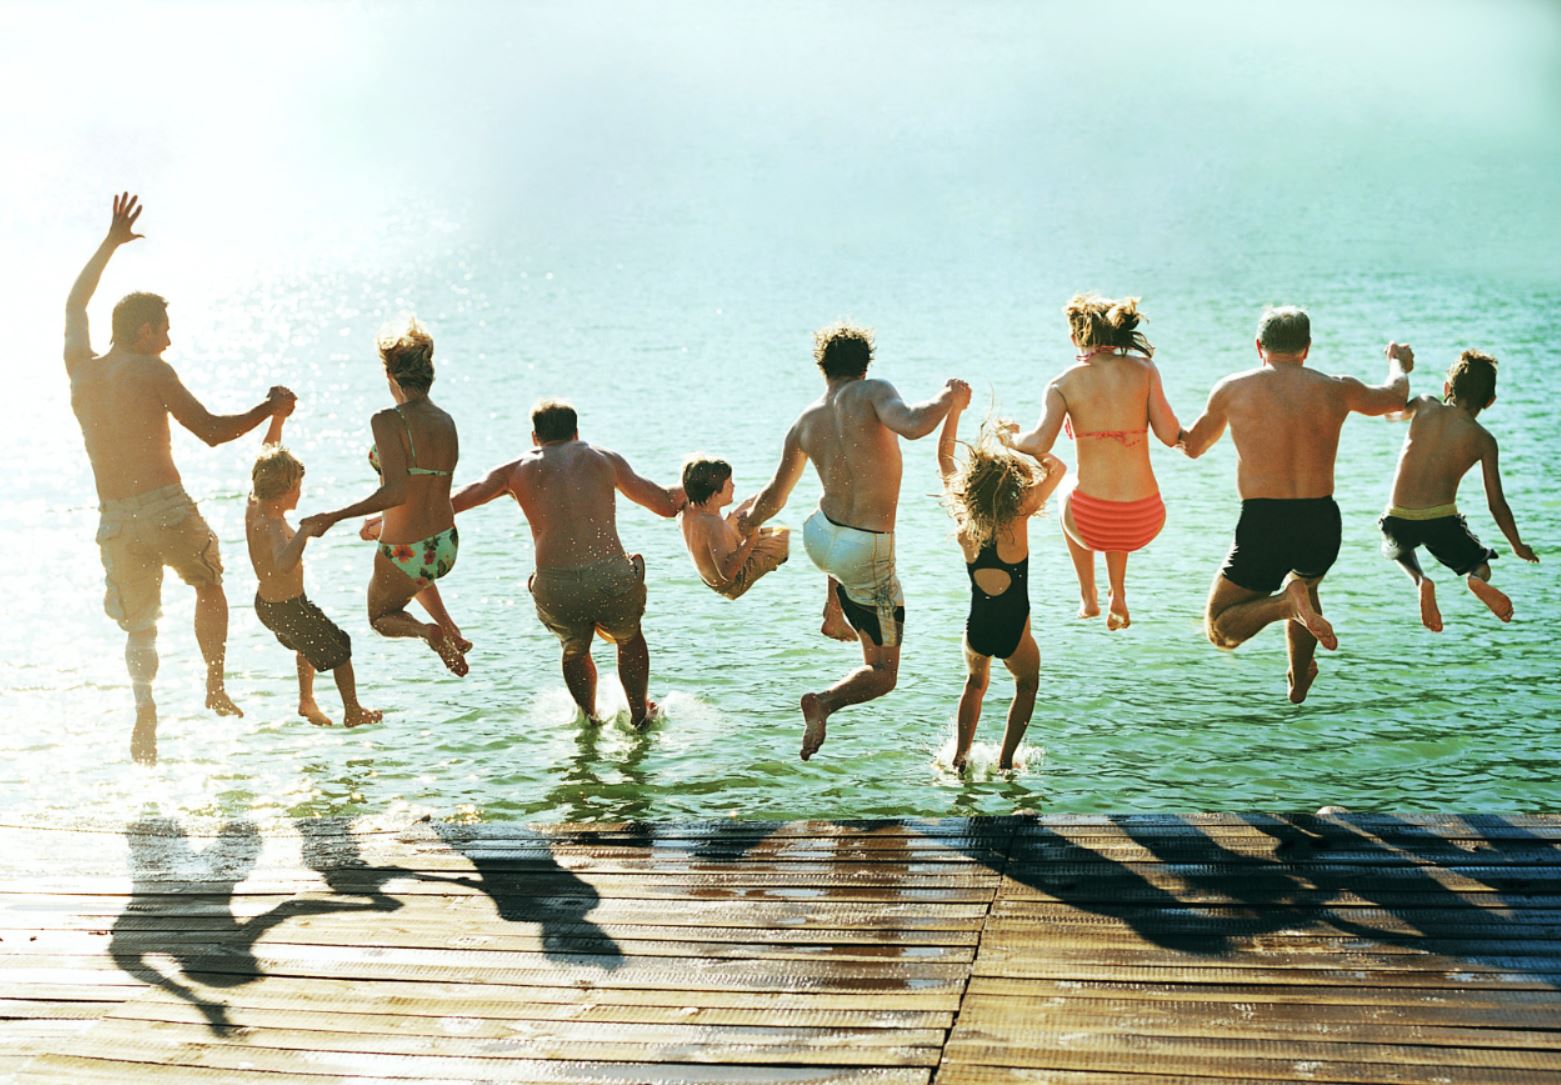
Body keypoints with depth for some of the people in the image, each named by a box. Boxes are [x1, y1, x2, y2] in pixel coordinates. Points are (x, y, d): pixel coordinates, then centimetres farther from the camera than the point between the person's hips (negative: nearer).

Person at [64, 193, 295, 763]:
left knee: (139, 624, 14)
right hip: (166, 506, -4)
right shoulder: (151, 371, -5)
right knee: (209, 585, 23)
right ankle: (215, 687, 21)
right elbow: (212, 431, -8)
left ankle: (144, 703, -11)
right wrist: (269, 408, 4)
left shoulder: (80, 370, 10)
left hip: (115, 519, 4)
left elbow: (75, 304, 28)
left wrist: (111, 243, 35)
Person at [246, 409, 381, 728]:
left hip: (264, 603, 9)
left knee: (309, 642, 34)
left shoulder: (253, 506, -9)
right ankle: (353, 712, 28)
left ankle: (307, 701, 46)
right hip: (290, 608, -9)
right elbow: (284, 564, -54)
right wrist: (305, 530, -61)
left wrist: (278, 418, -2)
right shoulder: (274, 526, -33)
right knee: (339, 647, 14)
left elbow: (266, 458, 3)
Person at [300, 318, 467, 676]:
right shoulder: (447, 423, 2)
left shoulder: (389, 421, -19)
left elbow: (396, 492, -28)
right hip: (446, 549, 7)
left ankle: (426, 631, -6)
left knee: (381, 618, 25)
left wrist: (331, 518, -25)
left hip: (406, 556, -6)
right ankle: (449, 629, 28)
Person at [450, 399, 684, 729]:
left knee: (575, 650, 33)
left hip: (555, 588, 1)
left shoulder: (516, 470, 14)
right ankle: (640, 714, 42)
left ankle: (589, 718, 48)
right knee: (630, 638, 32)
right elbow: (668, 504, 20)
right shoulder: (605, 459, 15)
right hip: (611, 577, 0)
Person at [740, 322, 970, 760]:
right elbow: (912, 425, -31)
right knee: (882, 674, 7)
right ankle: (825, 702, -20)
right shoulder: (872, 392, -11)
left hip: (819, 538, 6)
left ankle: (834, 617, 53)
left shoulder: (805, 422, 5)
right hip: (867, 552, -6)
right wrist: (947, 397, -11)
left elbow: (775, 495, 14)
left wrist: (748, 521, 35)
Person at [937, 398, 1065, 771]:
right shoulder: (1018, 517, -19)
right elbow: (1058, 468, -6)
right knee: (1027, 685, 27)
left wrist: (954, 408, 9)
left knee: (975, 683, 33)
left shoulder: (963, 517, -10)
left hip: (976, 628, 3)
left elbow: (944, 457, 4)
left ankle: (960, 757, 31)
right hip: (1013, 632, -3)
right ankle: (1005, 761, 22)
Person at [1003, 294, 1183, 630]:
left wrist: (1010, 437, 6)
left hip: (1092, 525, -1)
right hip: (1145, 523, 2)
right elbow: (1170, 436, -3)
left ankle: (1088, 596, 41)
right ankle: (1118, 596, 34)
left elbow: (1039, 444, -16)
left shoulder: (1064, 384, -3)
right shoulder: (1144, 369, 0)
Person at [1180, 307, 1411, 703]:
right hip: (1322, 524, 4)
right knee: (1306, 582, 38)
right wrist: (1399, 365, 52)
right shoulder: (1337, 390, 6)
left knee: (1220, 630, 9)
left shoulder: (1233, 390, 1)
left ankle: (1286, 603, -18)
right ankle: (1298, 683, 46)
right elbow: (1394, 396, 29)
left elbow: (1192, 447, 16)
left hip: (1263, 525, -3)